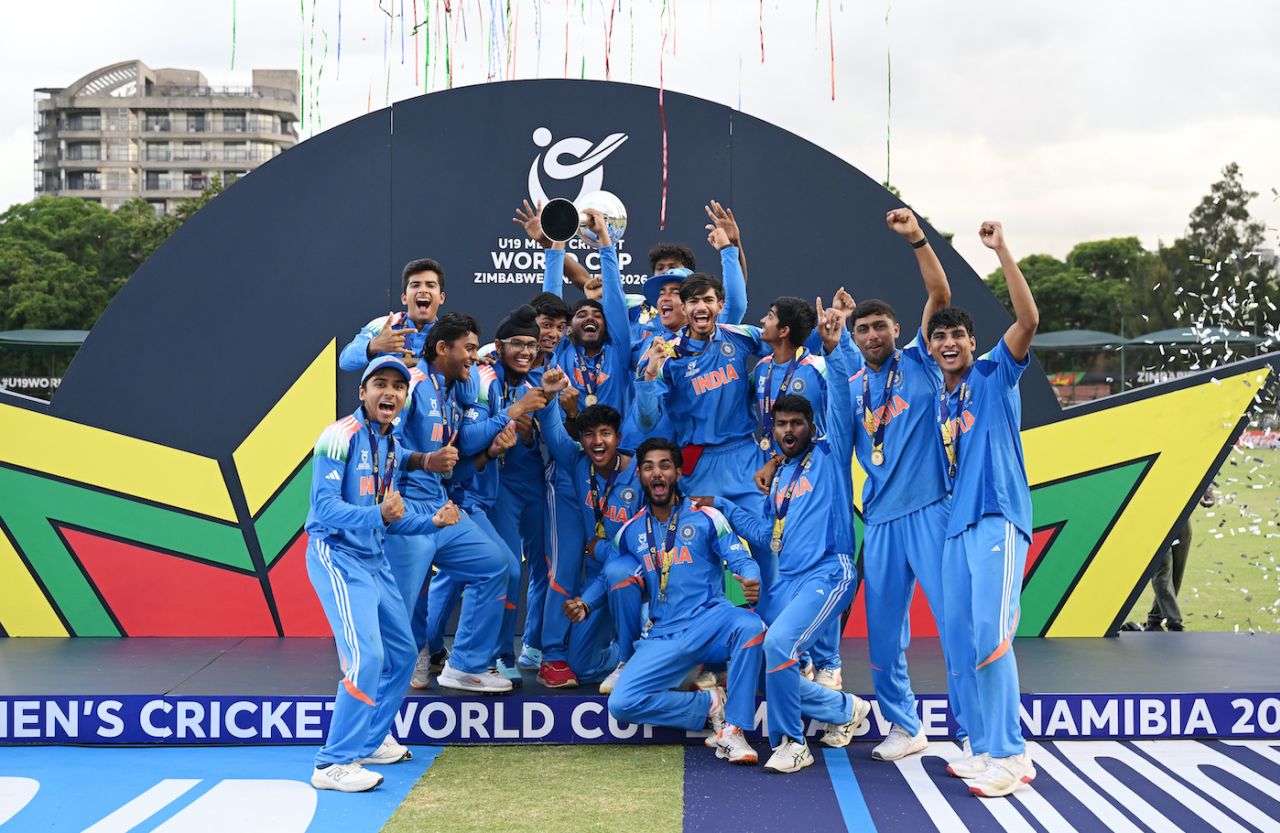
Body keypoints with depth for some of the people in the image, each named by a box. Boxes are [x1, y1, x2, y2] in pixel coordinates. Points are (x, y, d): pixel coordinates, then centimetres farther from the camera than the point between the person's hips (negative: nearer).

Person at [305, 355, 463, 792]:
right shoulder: (341, 437, -14)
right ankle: (333, 764, -13)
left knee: (401, 654, 16)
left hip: (373, 560, 9)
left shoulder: (390, 445, 12)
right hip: (337, 556, -9)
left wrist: (432, 521, 2)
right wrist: (377, 514, -37)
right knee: (366, 657, -20)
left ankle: (371, 740, 33)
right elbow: (323, 506, -23)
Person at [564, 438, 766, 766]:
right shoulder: (630, 532, 14)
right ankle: (709, 705, -1)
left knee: (750, 626, -38)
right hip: (663, 637, 2)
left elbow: (741, 559, -2)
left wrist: (750, 579, -26)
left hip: (710, 622, -2)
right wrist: (583, 606, -2)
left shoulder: (706, 518, 4)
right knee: (621, 704, -20)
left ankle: (732, 731, -26)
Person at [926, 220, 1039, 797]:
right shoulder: (939, 400, 18)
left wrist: (1001, 251, -17)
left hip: (999, 519, -7)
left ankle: (1010, 754, -9)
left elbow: (1028, 319, -14)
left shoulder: (996, 374, 0)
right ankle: (983, 747, 16)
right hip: (957, 524, 7)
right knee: (958, 641, 6)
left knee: (990, 635, -16)